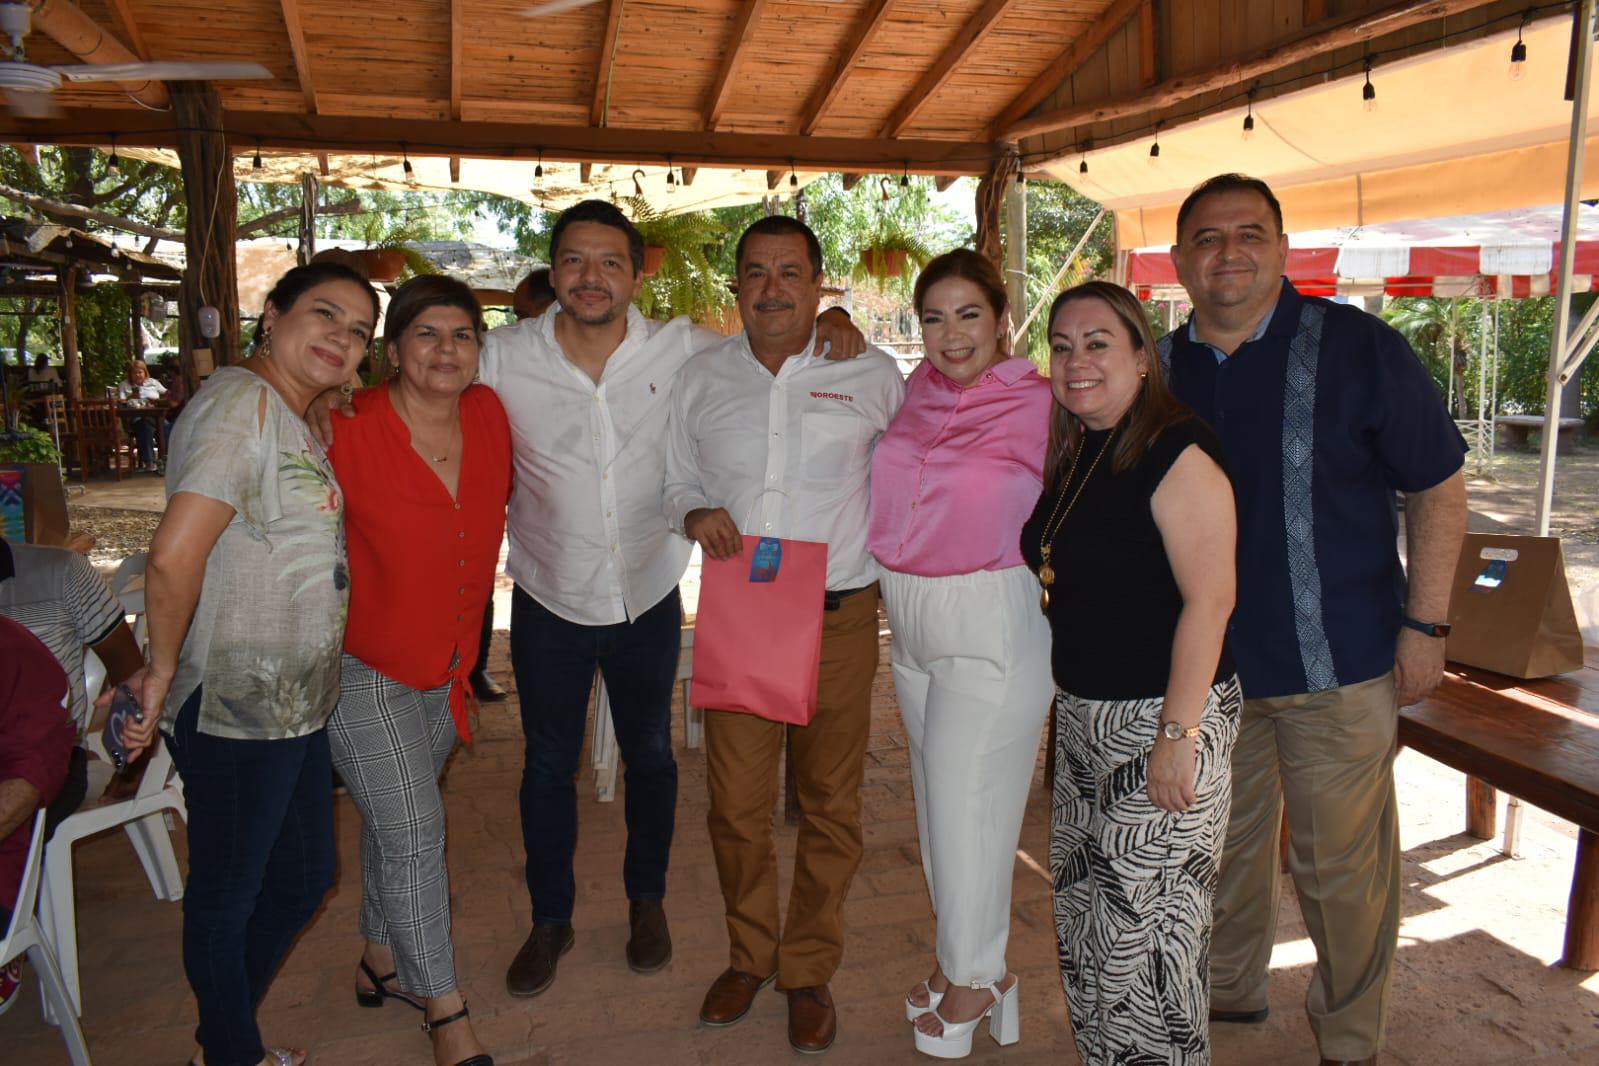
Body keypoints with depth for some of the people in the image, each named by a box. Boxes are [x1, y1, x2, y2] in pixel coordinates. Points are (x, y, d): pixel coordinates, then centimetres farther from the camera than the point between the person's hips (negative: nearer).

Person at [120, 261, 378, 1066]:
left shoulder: (297, 421, 13)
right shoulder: (242, 401, -17)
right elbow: (174, 558, -24)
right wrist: (164, 670, -14)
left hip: (297, 703, 10)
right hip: (237, 708, -10)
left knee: (303, 877, 23)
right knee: (227, 895, 12)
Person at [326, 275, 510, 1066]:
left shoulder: (489, 414, -4)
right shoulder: (350, 430, -20)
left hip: (448, 666, 5)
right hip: (363, 666, -5)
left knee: (393, 819, 20)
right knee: (414, 832, -5)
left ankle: (380, 959, 41)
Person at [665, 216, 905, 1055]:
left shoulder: (871, 374, 1)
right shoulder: (701, 377, 7)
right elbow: (678, 482, 15)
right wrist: (695, 513, -7)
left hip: (839, 616, -1)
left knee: (830, 804, 8)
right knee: (735, 803, 7)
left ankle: (809, 972, 29)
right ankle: (749, 954, 32)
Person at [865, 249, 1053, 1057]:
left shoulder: (1038, 406, -12)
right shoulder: (915, 391, 3)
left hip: (992, 625, -6)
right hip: (910, 625, 6)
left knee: (967, 803, 3)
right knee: (936, 798, 17)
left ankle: (973, 976, 26)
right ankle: (963, 952, 37)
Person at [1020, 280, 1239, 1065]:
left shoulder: (1175, 452, -16)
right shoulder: (1071, 454, 10)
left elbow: (1209, 598, -21)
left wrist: (1179, 735, -22)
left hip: (1161, 717, -9)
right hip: (1084, 717, 9)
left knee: (1147, 921, 2)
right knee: (1083, 911, 18)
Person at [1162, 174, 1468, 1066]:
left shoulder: (1357, 347, -9)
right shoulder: (1163, 367, 3)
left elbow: (1439, 486, -5)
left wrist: (1425, 626, -8)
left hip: (1336, 664, -4)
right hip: (1206, 663, 4)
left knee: (1342, 865, 7)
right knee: (1224, 842, 19)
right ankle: (1229, 990, 41)